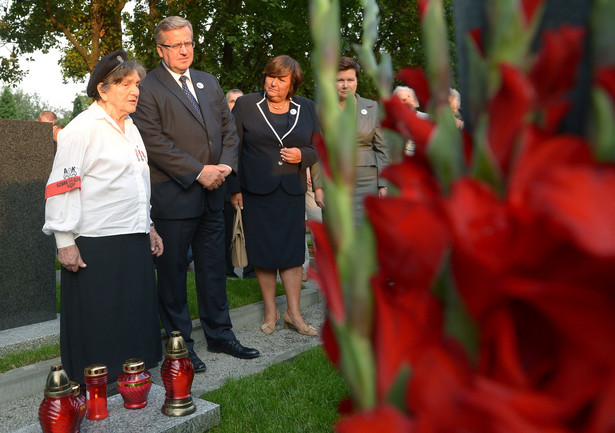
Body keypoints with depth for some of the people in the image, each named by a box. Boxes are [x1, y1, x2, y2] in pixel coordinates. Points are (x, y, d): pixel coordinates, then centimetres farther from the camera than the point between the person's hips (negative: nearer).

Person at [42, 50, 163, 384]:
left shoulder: (130, 128, 17)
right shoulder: (82, 128, -8)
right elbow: (62, 185, -12)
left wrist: (149, 228, 21)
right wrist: (65, 241, -15)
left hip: (134, 240, 8)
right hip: (95, 245, -8)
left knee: (135, 316, 13)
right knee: (96, 322, 2)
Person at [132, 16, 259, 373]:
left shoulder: (209, 83, 15)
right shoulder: (148, 89, -6)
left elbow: (229, 128, 13)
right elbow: (155, 143, -14)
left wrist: (226, 165, -5)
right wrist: (200, 171, -17)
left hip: (212, 194, 6)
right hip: (173, 196, -6)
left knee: (214, 269, 14)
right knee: (173, 273, 6)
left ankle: (220, 334, 28)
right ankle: (180, 344, 19)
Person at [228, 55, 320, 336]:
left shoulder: (307, 109, 7)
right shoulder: (245, 105, 1)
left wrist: (302, 155, -10)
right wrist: (234, 189, -3)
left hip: (292, 191, 1)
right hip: (256, 191, -1)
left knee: (292, 252, 2)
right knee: (263, 252, 4)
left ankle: (294, 313, 13)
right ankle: (271, 311, 19)